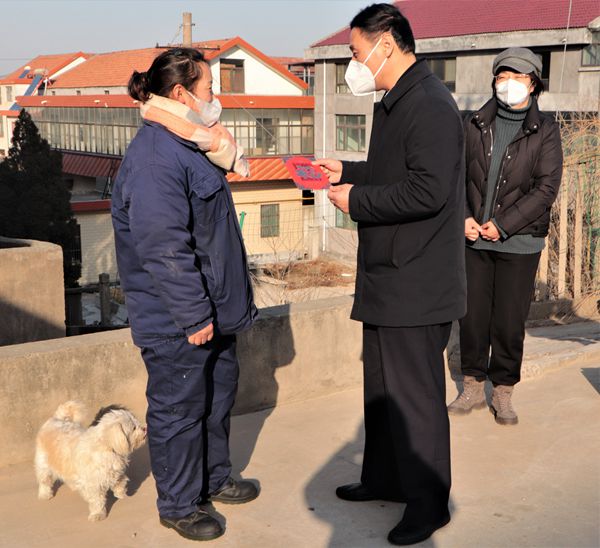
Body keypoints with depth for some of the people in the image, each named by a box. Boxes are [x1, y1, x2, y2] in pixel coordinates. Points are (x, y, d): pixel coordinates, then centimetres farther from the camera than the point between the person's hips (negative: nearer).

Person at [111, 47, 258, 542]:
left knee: (219, 394, 21)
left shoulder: (190, 145, 11)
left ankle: (214, 479, 40)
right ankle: (178, 505, 21)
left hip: (211, 307, 10)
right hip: (176, 321, -10)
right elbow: (164, 249, -27)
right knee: (178, 409, 5)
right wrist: (194, 315, -23)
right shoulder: (154, 158, -23)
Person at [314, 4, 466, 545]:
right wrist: (348, 171, 11)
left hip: (415, 283, -11)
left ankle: (428, 502, 16)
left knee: (414, 395, 1)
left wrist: (356, 199, -18)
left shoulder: (430, 106, -19)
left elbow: (427, 190, -27)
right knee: (382, 385, 21)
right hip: (388, 276, 11)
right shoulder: (395, 103, 15)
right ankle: (384, 477, 37)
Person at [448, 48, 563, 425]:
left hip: (519, 242, -2)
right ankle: (474, 387, 23)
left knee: (509, 322, 4)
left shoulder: (545, 131, -1)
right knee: (472, 316, 8)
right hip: (474, 239, 2)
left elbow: (546, 188, -7)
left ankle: (503, 393, 19)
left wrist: (503, 224, -13)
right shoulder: (475, 125, 5)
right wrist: (463, 217, -9)